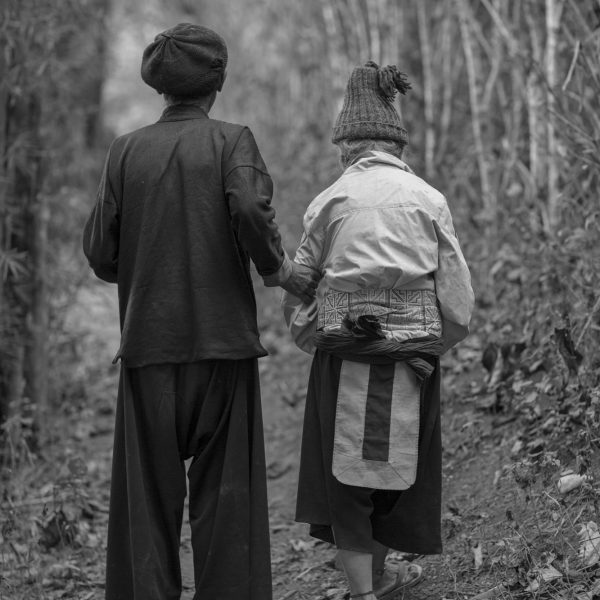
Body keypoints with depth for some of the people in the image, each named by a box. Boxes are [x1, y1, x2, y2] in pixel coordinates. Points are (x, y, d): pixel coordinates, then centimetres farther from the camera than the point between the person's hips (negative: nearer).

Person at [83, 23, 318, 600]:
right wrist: (279, 270, -3)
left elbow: (101, 254, 3)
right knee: (225, 490, 6)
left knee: (147, 492, 8)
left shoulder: (126, 151, 5)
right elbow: (251, 211, -20)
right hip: (221, 341, -2)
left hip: (148, 343, 2)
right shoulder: (231, 140, -2)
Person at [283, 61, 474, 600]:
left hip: (343, 359, -1)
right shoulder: (429, 201, -1)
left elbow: (298, 294, -1)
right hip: (411, 360, 1)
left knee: (346, 475, 10)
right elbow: (457, 302, -1)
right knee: (396, 468, 18)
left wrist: (308, 335, 18)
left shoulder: (329, 202, -3)